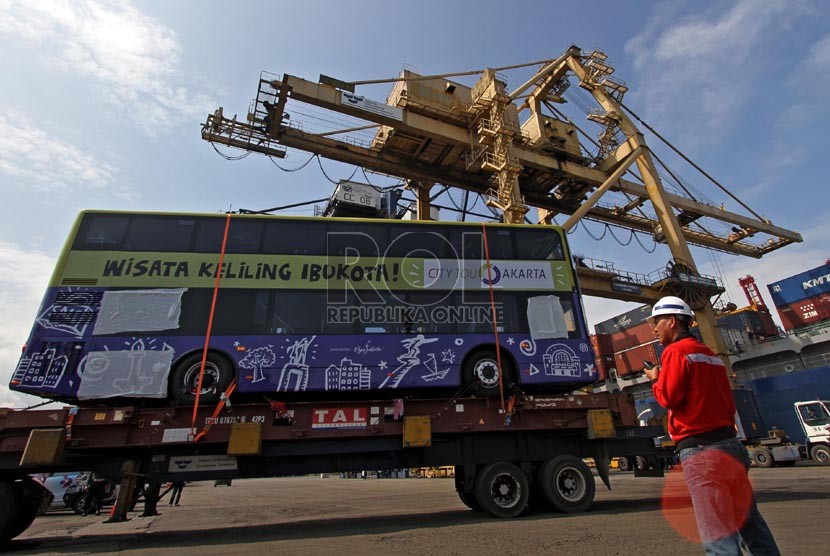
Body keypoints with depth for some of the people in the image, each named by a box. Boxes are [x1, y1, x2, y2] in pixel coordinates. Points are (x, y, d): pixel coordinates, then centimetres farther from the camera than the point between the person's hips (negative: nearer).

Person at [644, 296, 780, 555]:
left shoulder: (675, 351, -10)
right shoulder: (710, 354, 16)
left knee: (717, 535, -4)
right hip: (730, 444, 9)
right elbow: (729, 402, 17)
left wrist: (655, 379, 2)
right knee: (750, 522, 16)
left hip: (700, 449, -9)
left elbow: (668, 397, -15)